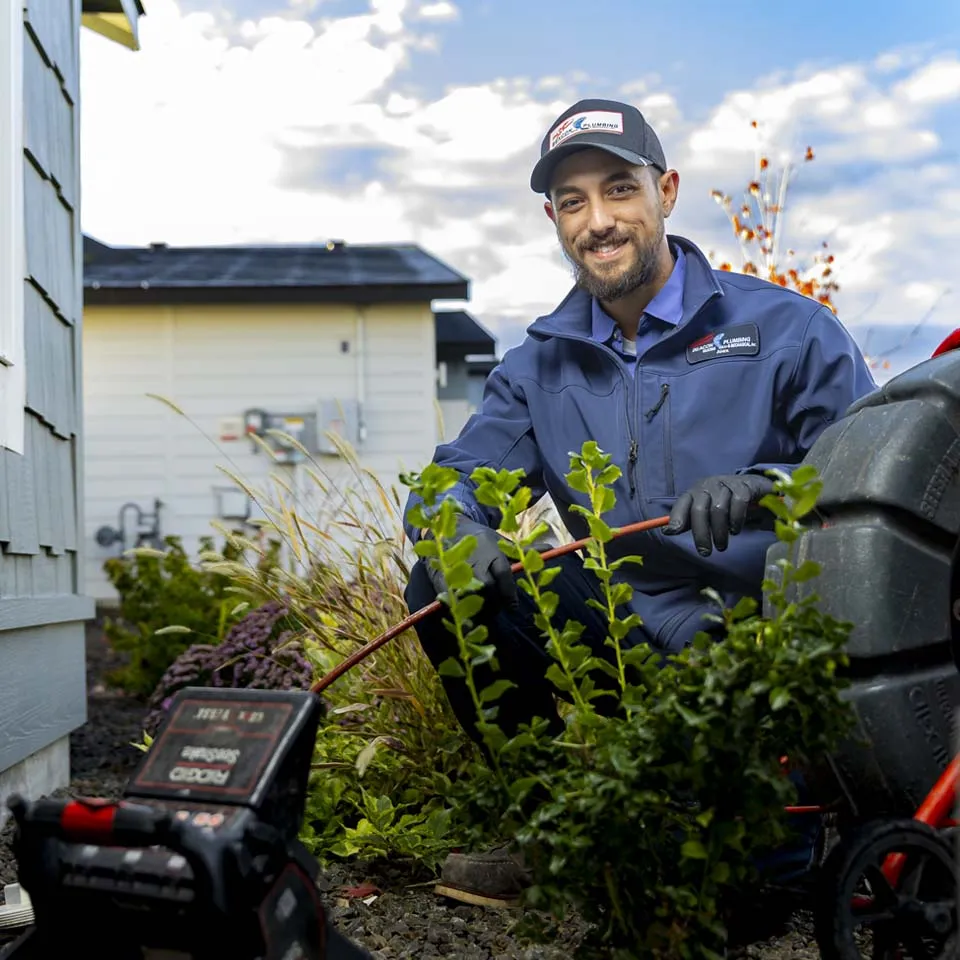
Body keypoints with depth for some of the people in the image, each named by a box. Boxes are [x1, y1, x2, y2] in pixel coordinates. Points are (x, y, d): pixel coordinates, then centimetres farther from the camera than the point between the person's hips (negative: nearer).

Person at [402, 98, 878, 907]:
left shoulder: (786, 330, -3)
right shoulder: (540, 366, 11)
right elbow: (459, 477, 3)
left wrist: (766, 487, -33)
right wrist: (454, 532, -22)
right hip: (629, 640, 4)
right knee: (444, 586, -11)